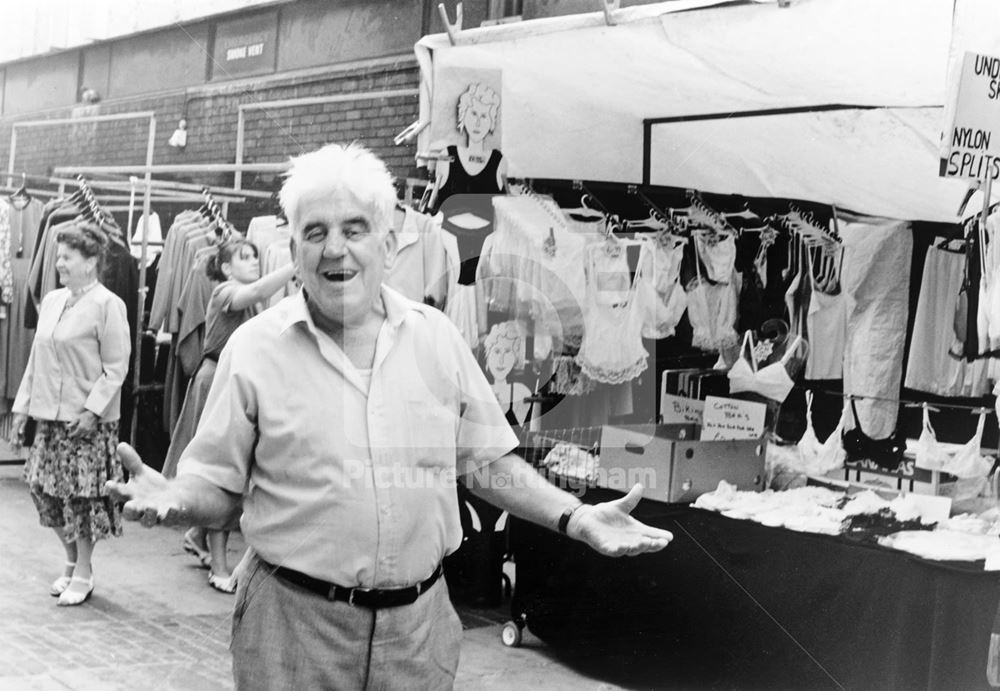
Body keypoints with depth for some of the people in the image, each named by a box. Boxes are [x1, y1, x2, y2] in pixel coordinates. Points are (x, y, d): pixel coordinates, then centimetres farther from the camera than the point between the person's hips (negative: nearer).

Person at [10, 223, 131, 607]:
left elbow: (116, 366, -12)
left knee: (83, 495, 0)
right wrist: (23, 407, 12)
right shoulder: (51, 301, 11)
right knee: (47, 491, 9)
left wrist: (92, 409, -18)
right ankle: (72, 562, 26)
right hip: (49, 416, 7)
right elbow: (36, 359, 15)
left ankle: (83, 573, 14)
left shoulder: (107, 305, -10)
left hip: (86, 420, -7)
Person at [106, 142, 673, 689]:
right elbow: (217, 487, -2)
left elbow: (487, 461, 8)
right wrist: (173, 500, -22)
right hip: (295, 622, -2)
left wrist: (575, 517, -3)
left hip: (420, 621, 2)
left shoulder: (438, 338, 2)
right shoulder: (255, 348, -4)